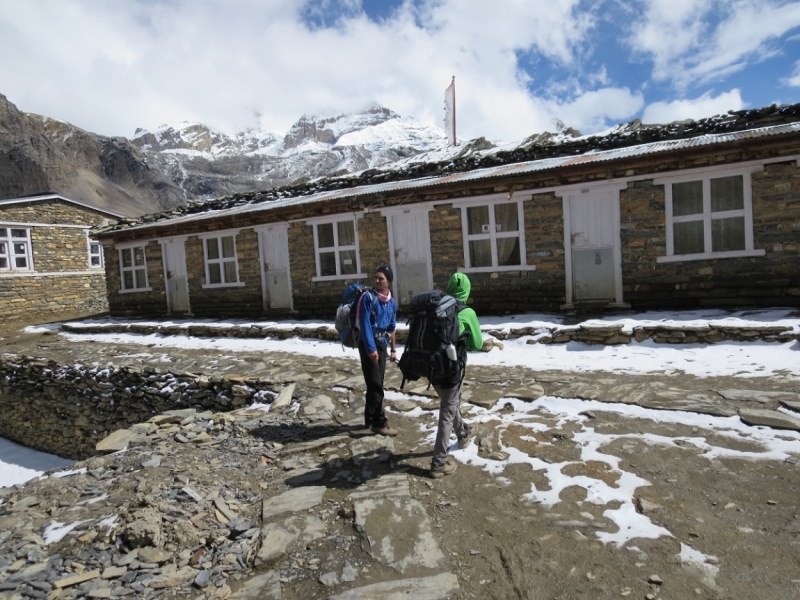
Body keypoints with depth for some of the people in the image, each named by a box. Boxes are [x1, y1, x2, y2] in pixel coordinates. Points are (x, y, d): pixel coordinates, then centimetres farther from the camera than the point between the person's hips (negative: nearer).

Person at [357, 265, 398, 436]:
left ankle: (370, 418, 24)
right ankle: (379, 423, 3)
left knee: (376, 384, 13)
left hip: (382, 345, 7)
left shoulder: (392, 303, 10)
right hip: (369, 344, -7)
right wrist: (371, 348, -22)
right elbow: (365, 324, -17)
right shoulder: (368, 297, -12)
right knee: (375, 385, -5)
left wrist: (393, 349, 18)